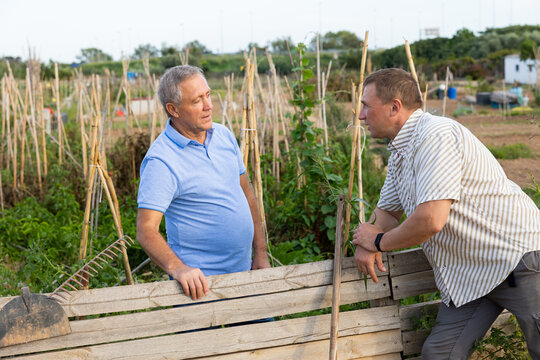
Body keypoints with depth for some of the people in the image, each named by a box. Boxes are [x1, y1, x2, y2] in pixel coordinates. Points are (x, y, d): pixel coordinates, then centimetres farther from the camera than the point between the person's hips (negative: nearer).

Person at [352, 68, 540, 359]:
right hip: (469, 277, 9)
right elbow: (387, 210, 22)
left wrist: (379, 241, -10)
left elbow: (430, 221, -28)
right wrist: (365, 244, -1)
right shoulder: (399, 151, 12)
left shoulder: (436, 134, -20)